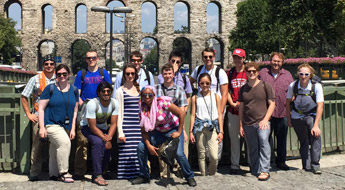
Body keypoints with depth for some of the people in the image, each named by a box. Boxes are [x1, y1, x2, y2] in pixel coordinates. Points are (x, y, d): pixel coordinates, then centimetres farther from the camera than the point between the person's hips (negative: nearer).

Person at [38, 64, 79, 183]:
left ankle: (53, 174, 31)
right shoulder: (50, 88, -4)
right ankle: (63, 173, -15)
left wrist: (73, 129, 6)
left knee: (55, 151, 14)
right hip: (51, 124, -5)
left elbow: (75, 111, 12)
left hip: (66, 126, 5)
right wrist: (42, 127, -11)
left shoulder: (73, 91, 8)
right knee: (65, 142, -25)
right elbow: (41, 108, -4)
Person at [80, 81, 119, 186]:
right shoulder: (92, 104, -29)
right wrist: (105, 138, -29)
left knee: (107, 148, -11)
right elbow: (93, 127, -27)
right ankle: (97, 176, -24)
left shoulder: (114, 103, -15)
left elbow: (113, 124, -13)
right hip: (88, 127, -5)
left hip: (103, 128, 5)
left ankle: (96, 175, 11)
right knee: (98, 142, -30)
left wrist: (108, 138, -27)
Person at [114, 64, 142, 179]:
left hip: (138, 127, 4)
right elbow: (119, 113, -3)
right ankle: (126, 176, 5)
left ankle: (137, 174, 13)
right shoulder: (120, 91, 0)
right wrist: (120, 132, -8)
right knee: (126, 152, -5)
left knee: (138, 151, 2)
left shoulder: (139, 89, 14)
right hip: (126, 127, -4)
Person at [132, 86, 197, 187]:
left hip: (173, 129, -5)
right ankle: (144, 176, 8)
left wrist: (179, 132, -20)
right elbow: (144, 131, -4)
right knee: (141, 147, -10)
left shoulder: (162, 102, -24)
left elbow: (181, 114, -24)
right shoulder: (142, 110, -8)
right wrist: (149, 145, -18)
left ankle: (190, 177, 3)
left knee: (179, 153, -23)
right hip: (158, 132, 5)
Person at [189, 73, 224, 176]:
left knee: (214, 156, -9)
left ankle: (212, 175, 11)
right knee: (201, 155, 6)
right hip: (199, 127, 1)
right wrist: (191, 131, 1)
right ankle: (203, 176, 17)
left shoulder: (215, 96, 9)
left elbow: (219, 114, 8)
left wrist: (221, 131, 3)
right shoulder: (195, 98, 9)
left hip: (212, 127, 0)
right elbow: (193, 115, 8)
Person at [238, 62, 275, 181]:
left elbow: (272, 104, 1)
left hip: (262, 122, -4)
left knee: (264, 141, -25)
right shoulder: (243, 89, 13)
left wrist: (265, 119, -11)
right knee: (252, 149, 8)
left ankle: (264, 171, -21)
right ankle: (255, 171, 22)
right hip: (248, 124, 4)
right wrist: (241, 125, 12)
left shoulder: (265, 86, 3)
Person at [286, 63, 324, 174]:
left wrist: (316, 125, -24)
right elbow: (288, 103, 1)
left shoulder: (316, 86, -18)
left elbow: (320, 106, -19)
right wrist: (288, 119, 3)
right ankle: (306, 166, 17)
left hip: (311, 115, -1)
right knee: (303, 142, 2)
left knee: (316, 136, -22)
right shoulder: (293, 86, -13)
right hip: (297, 116, 1)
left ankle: (315, 165, -10)